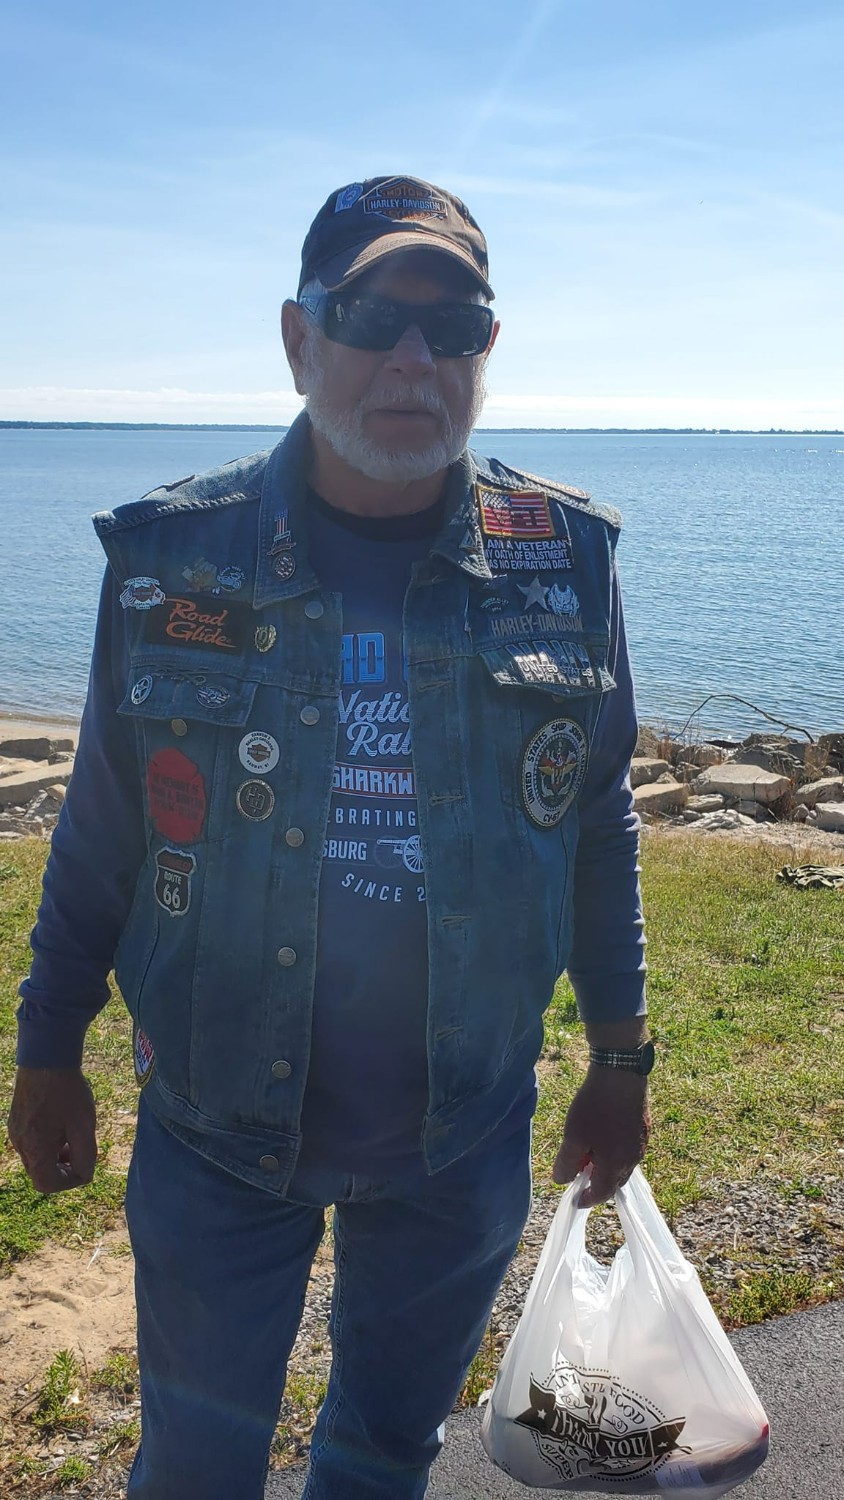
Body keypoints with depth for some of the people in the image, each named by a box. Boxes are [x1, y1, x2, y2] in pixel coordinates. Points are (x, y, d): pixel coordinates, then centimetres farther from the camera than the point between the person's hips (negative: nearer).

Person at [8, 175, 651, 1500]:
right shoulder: (173, 558, -10)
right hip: (218, 1136, -1)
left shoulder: (564, 560, -7)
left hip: (463, 1139, 2)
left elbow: (599, 824, 3)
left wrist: (620, 1060, 7)